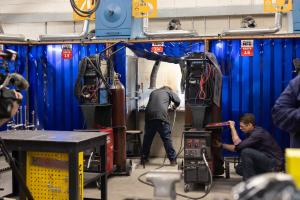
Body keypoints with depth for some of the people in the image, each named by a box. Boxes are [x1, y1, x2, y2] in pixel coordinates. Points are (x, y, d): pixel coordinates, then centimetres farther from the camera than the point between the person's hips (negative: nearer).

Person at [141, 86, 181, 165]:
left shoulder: (153, 92, 29)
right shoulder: (169, 92, 19)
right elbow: (178, 101, 11)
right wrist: (175, 106, 33)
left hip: (149, 116, 4)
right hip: (161, 117, -4)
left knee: (147, 138, 13)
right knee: (167, 139, 1)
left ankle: (144, 158, 20)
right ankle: (172, 159, 3)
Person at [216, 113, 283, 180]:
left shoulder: (258, 133, -22)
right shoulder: (251, 133, 7)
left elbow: (238, 145, -27)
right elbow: (237, 147, 13)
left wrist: (232, 127, -19)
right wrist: (221, 145, 11)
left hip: (274, 163, -10)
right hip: (264, 160, 10)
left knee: (246, 152, -24)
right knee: (239, 169, 5)